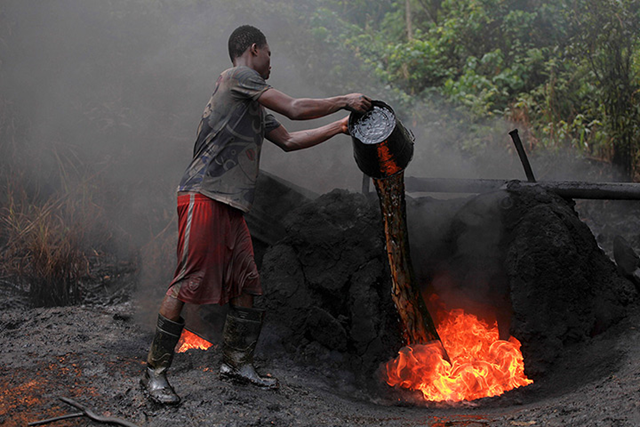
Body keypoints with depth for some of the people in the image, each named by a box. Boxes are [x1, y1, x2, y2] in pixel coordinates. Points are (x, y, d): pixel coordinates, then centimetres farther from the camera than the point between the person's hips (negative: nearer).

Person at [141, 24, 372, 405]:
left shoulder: (255, 108, 25)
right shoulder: (236, 78, -3)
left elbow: (288, 141, 28)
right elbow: (295, 110, -7)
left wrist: (339, 127, 27)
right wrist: (345, 101, 5)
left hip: (232, 207, 10)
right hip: (205, 197, -10)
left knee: (246, 284, 10)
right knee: (188, 283, -11)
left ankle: (237, 362, 23)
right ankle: (155, 372, -5)